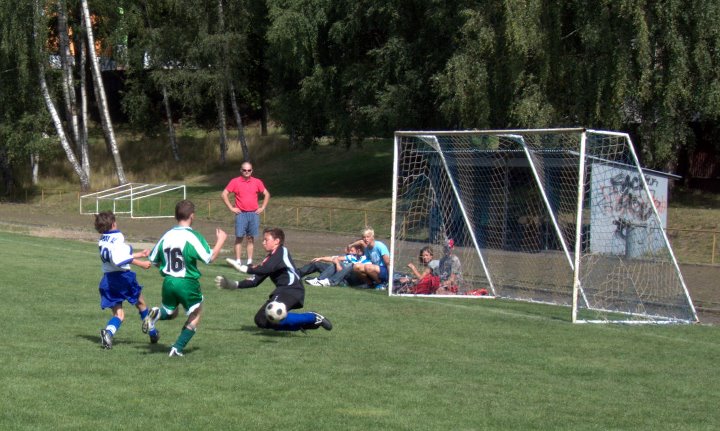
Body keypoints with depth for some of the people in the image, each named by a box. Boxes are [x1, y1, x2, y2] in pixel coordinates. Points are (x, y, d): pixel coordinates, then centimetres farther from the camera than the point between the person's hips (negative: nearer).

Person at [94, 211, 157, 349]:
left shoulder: (102, 240, 14)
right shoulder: (118, 237, -11)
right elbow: (122, 259, -26)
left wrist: (140, 254, 30)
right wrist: (141, 264, -24)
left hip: (107, 279, 6)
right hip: (122, 276, -6)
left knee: (119, 315, 6)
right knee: (140, 303, 20)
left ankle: (108, 332, -25)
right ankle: (152, 333, 30)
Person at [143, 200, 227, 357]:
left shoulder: (167, 235, 4)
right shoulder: (193, 236, -12)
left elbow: (154, 260, 10)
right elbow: (210, 257, -14)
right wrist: (221, 240, -1)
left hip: (168, 282, 5)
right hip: (187, 283, -5)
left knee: (170, 313, 26)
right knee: (196, 314, 16)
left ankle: (157, 314, -10)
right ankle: (178, 348, 5)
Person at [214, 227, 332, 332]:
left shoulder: (281, 251, -7)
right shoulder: (269, 258, 18)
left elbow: (267, 269, -25)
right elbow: (255, 281, 16)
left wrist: (246, 269, -18)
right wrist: (234, 285, 7)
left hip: (292, 290, -10)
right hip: (282, 291, 10)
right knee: (261, 320, 8)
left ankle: (313, 318, -18)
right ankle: (300, 324, 9)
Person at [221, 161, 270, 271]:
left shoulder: (257, 182, 7)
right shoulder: (235, 181, 1)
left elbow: (266, 194, 16)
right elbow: (224, 194, 2)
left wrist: (262, 208, 7)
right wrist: (231, 208, -3)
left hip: (254, 213, 2)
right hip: (241, 214, -2)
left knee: (250, 238, 4)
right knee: (239, 237, -5)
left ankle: (250, 262, 7)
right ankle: (238, 262, -4)